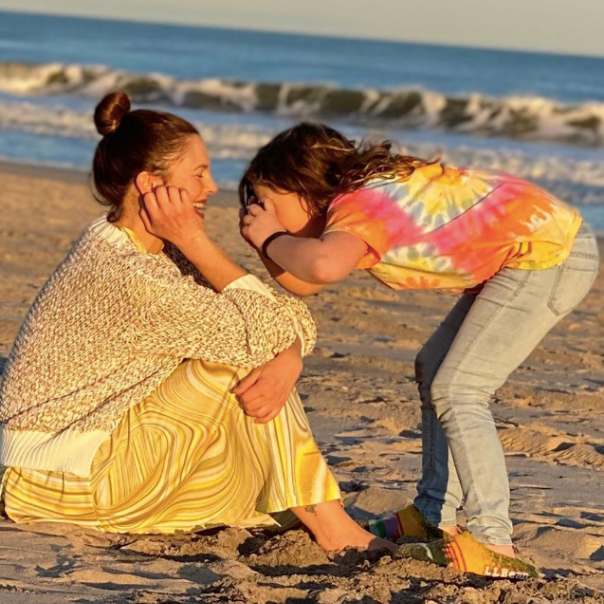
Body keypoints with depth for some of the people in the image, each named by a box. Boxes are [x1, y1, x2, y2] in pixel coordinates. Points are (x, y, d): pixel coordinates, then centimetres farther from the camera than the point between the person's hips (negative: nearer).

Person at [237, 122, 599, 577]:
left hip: (550, 255, -10)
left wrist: (273, 239, -22)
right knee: (435, 370, 17)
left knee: (456, 391, -13)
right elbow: (303, 283, 10)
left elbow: (324, 267, -42)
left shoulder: (360, 205, -20)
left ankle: (493, 540, -15)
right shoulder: (361, 189, 8)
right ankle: (436, 515, 23)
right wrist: (265, 241, -6)